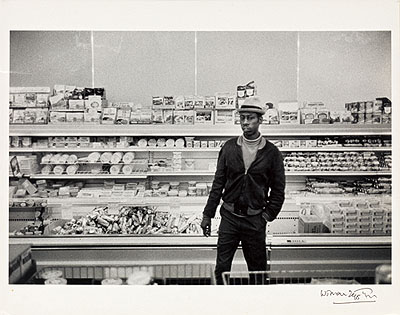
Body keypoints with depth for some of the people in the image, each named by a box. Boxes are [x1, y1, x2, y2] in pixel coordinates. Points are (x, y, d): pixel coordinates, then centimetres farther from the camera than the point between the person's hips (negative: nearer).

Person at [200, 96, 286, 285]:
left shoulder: (271, 152, -2)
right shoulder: (229, 148, 2)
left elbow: (278, 189, 4)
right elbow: (218, 183, 5)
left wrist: (268, 214, -4)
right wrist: (208, 215, 3)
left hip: (255, 220, -1)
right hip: (229, 217, 1)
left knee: (258, 270, 9)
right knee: (221, 267, 4)